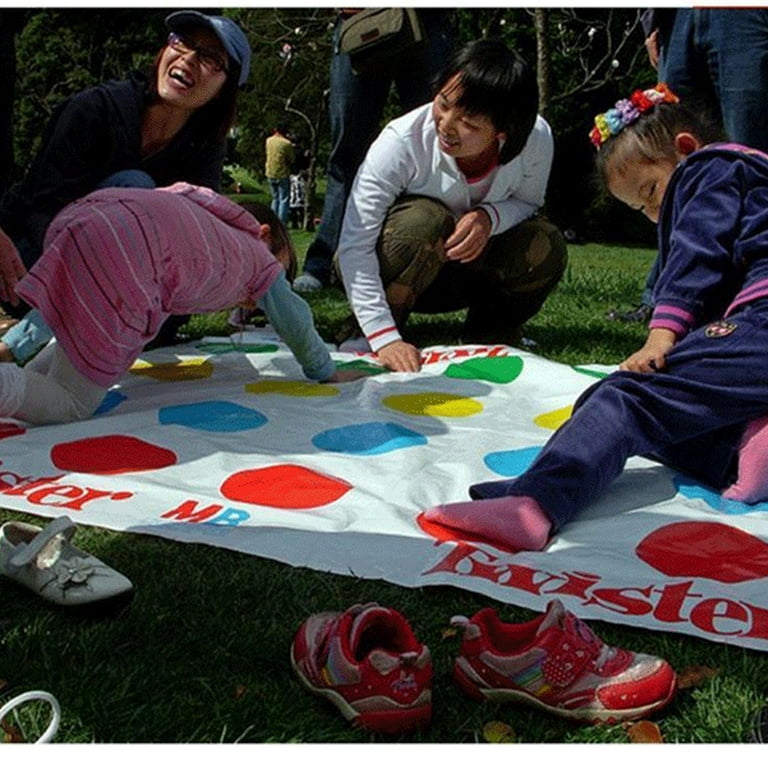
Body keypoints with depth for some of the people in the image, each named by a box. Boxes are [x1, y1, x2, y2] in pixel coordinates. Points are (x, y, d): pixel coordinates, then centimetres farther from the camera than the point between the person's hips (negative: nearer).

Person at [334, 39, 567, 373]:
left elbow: (527, 203, -5)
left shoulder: (536, 138, -22)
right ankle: (373, 340, -14)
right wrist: (384, 338, -42)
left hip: (469, 265, 3)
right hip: (394, 269, -3)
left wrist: (490, 217, -31)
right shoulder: (402, 141, -31)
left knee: (546, 245, -23)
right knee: (427, 221, -35)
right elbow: (354, 246, -33)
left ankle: (487, 341, 2)